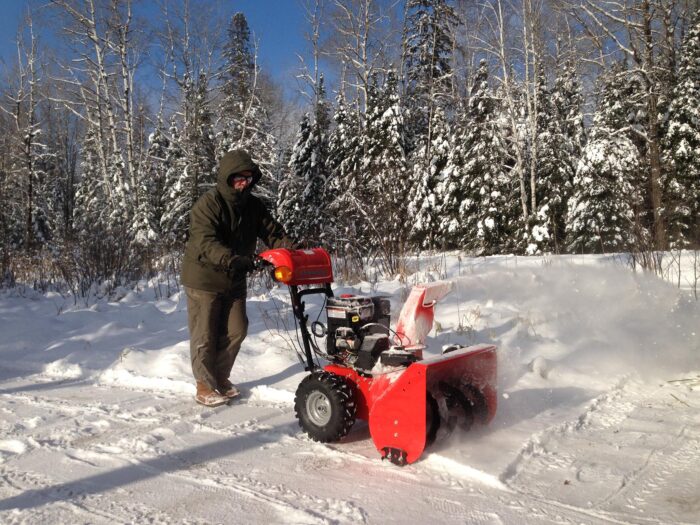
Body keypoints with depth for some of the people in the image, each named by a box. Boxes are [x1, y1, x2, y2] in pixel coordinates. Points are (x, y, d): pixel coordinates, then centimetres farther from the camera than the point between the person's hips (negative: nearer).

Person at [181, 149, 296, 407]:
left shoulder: (253, 206, 2)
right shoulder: (208, 204, -20)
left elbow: (273, 233, 0)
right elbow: (206, 242, -33)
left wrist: (295, 251, -17)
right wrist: (231, 259, -49)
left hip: (234, 280, 6)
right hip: (204, 278, -6)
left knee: (236, 330, 10)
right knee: (205, 334, 3)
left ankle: (220, 377, 28)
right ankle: (205, 386, 18)